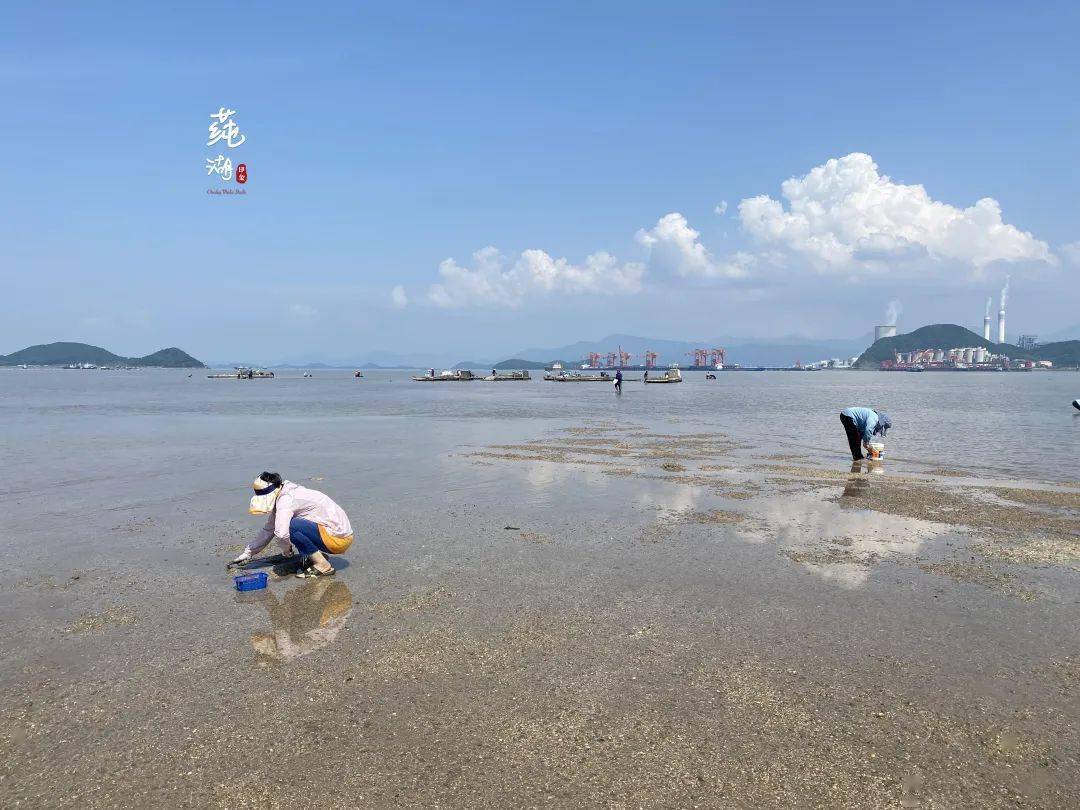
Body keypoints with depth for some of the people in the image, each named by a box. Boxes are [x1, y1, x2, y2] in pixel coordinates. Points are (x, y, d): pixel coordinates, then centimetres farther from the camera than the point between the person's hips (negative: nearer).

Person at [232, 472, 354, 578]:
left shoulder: (286, 499, -20)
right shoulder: (280, 498, 10)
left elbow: (281, 533, -32)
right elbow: (268, 530, 19)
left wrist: (285, 548, -11)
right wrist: (247, 554, 18)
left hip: (339, 538, -10)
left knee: (292, 526, -25)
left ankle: (323, 566, -12)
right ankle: (315, 556, 13)